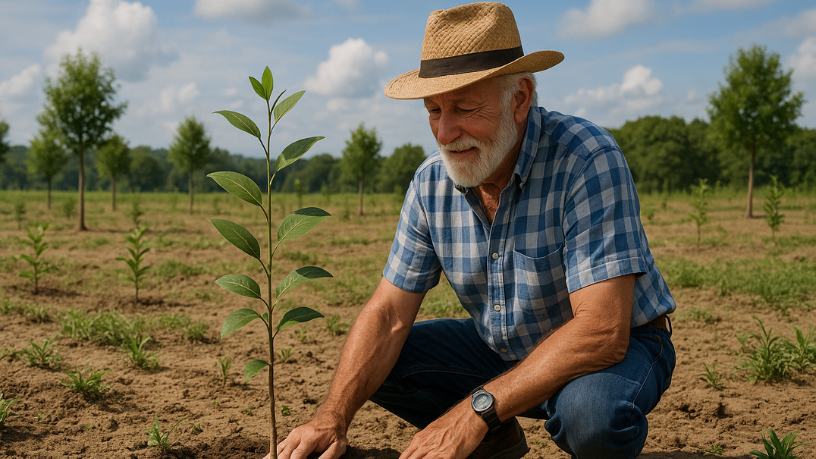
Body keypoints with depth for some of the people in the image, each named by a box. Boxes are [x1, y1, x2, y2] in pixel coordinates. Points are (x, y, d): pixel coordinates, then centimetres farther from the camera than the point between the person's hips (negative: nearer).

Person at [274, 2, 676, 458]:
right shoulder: (432, 183, -9)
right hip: (503, 349, 5)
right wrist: (334, 418, -23)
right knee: (374, 364, -7)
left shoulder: (587, 159, -28)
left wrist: (475, 411, -37)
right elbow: (389, 314, -7)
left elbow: (602, 330, -34)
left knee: (592, 414, -37)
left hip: (618, 348, -5)